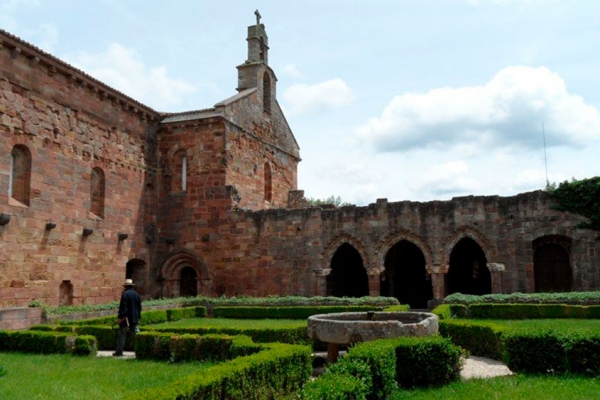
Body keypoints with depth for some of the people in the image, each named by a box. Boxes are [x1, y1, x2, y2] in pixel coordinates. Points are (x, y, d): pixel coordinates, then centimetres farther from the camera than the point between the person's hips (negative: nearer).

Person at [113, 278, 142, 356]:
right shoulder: (136, 294, 9)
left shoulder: (125, 294, -12)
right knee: (136, 333, 9)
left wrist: (120, 317, -13)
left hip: (126, 318, -6)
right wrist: (138, 317, 21)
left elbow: (123, 307, -17)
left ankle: (119, 351, 6)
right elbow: (139, 307, 14)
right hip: (134, 318, 6)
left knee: (122, 335, 2)